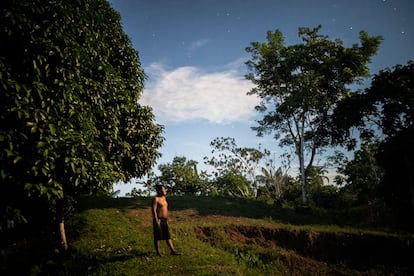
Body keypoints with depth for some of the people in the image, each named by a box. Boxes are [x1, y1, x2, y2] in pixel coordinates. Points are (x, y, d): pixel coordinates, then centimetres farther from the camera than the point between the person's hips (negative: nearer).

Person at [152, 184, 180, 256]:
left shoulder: (164, 198, 12)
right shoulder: (156, 199, -12)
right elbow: (154, 210, -17)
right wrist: (157, 221, -20)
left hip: (164, 220, 8)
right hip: (158, 220, -8)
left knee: (168, 236, 9)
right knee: (157, 237, 5)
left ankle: (173, 251, 12)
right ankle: (158, 252, 16)